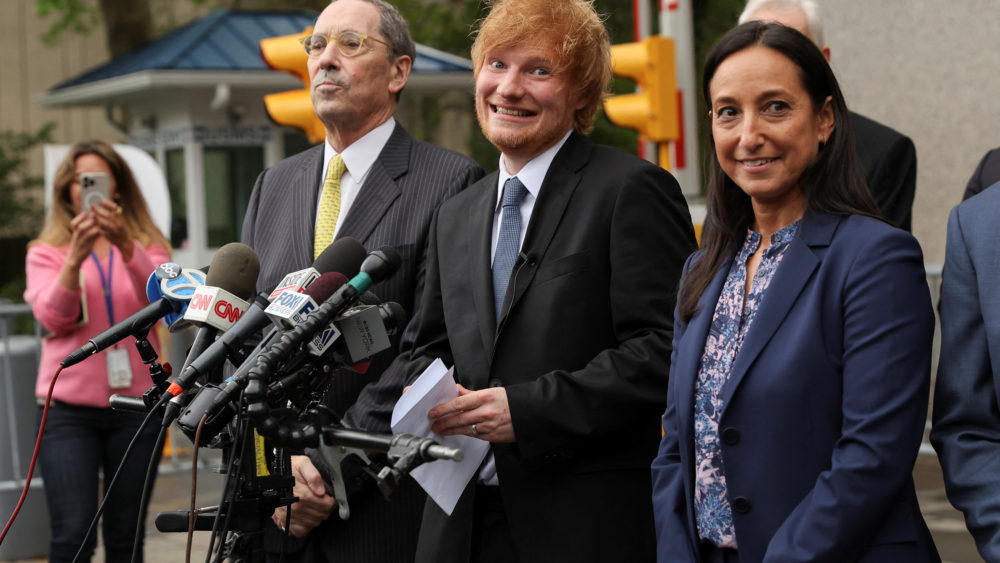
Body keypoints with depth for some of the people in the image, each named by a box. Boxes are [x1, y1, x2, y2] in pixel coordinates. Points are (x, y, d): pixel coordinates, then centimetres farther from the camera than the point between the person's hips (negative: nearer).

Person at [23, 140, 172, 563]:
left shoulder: (146, 245, 12)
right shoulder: (46, 253, 10)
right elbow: (54, 317, -6)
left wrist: (125, 244, -26)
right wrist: (75, 257, -22)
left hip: (136, 401, 1)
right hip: (69, 405, -1)